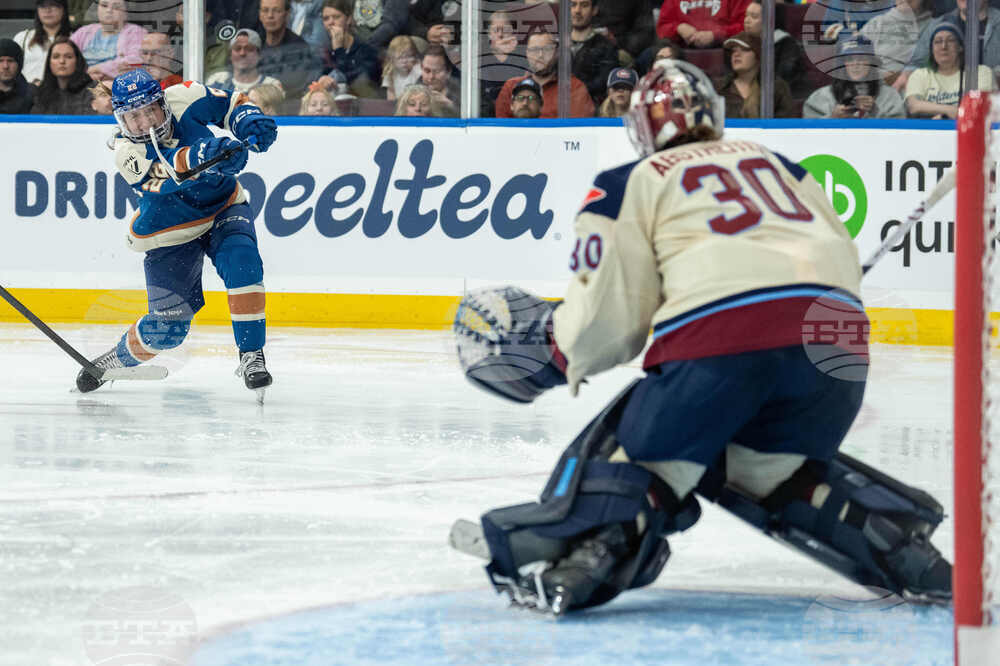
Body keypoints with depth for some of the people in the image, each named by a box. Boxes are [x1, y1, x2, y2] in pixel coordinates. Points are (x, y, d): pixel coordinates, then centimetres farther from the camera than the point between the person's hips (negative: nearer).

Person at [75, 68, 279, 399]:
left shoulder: (182, 99, -17)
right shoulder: (126, 151, -24)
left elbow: (229, 102, 0)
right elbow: (167, 175, -43)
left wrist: (249, 121, -22)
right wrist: (203, 155, -62)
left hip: (224, 207, 2)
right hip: (169, 232, -2)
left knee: (242, 263, -28)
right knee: (166, 328, -6)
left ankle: (251, 356, -18)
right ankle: (114, 360, 23)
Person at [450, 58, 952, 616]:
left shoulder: (627, 185, 17)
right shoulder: (776, 163, 31)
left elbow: (611, 314, 9)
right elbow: (846, 259, 27)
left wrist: (557, 345, 27)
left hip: (721, 331, -5)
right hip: (836, 336, 5)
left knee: (649, 451, 9)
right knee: (766, 464, 26)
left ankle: (587, 555, -16)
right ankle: (901, 545, 12)